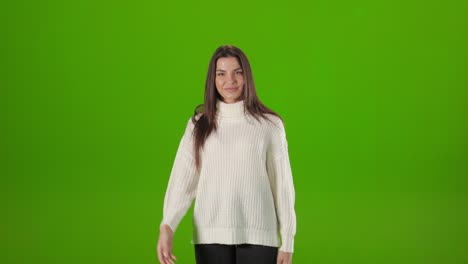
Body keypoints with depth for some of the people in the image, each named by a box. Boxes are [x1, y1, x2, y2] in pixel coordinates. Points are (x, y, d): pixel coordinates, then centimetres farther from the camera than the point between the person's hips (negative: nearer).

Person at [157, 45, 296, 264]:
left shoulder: (269, 124, 3)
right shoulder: (199, 125, 7)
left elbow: (282, 184, 4)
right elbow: (182, 178, -3)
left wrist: (287, 242, 1)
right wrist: (167, 226, -18)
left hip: (257, 235, -2)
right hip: (210, 236, 2)